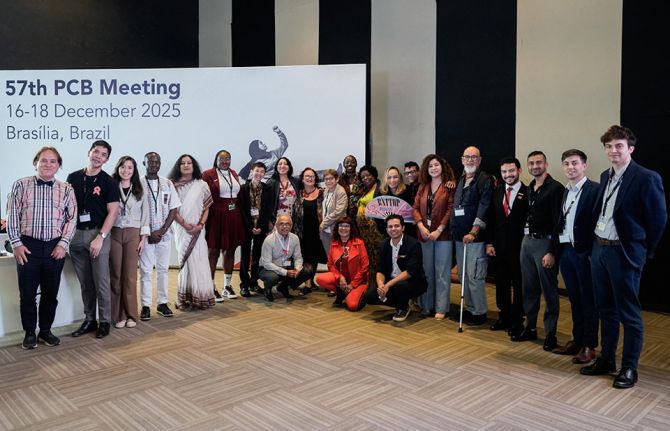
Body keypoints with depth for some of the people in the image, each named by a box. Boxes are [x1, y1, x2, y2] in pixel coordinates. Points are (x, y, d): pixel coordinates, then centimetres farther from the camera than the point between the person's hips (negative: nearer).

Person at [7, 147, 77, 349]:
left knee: (51, 293, 9)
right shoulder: (21, 185, 2)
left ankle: (45, 331, 24)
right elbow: (12, 216, 1)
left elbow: (72, 218, 3)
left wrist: (63, 243, -5)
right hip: (27, 246, -1)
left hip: (55, 248, 1)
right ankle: (29, 333, 21)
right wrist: (16, 244, -4)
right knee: (27, 293, 5)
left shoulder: (66, 189, 4)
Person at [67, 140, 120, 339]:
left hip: (98, 235, -3)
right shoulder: (73, 178, 10)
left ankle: (105, 322, 11)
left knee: (101, 282, -1)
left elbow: (112, 212, -6)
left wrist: (100, 237, -14)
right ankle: (89, 320, 21)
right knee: (85, 283, 10)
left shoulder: (108, 182, -1)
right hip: (76, 234, 4)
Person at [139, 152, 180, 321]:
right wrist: (148, 234, -9)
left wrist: (162, 231, -6)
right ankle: (146, 306, 6)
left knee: (163, 269, 8)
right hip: (146, 235, -3)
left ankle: (162, 303, 16)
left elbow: (174, 209, 5)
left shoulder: (167, 183, 7)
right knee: (146, 270, 0)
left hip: (165, 234, 3)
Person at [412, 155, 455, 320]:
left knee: (442, 273, 1)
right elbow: (415, 208, 7)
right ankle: (427, 306, 20)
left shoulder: (450, 186, -4)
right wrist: (421, 226, -8)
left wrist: (439, 230, -15)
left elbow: (451, 209, -10)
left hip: (443, 234, -5)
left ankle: (441, 308, 8)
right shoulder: (422, 187, 13)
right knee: (427, 272, 11)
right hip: (425, 235, 5)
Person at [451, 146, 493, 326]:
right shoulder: (460, 180, 16)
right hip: (459, 236, 7)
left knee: (474, 276, -5)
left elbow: (484, 208, -15)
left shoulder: (485, 180, -7)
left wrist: (473, 232, -23)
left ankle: (479, 312, 8)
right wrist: (454, 230, 10)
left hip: (475, 236, -7)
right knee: (463, 275, 13)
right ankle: (469, 309, 24)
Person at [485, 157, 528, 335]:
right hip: (499, 246, 5)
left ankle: (517, 320, 19)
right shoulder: (496, 192, 7)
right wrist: (489, 243, 2)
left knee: (518, 285, 6)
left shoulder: (528, 193, -8)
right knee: (501, 284, 12)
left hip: (519, 246, -4)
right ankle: (504, 317, 26)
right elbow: (491, 219, 8)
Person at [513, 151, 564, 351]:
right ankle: (530, 328, 25)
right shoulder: (529, 188, 13)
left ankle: (550, 333, 11)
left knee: (549, 291, 1)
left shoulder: (555, 188, -10)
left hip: (544, 243, -7)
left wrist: (552, 252, -18)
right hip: (527, 241, 7)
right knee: (529, 288, 13)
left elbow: (558, 222, -14)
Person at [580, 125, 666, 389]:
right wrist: (596, 245, 11)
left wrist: (643, 253, -2)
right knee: (606, 310, 16)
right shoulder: (605, 177, 11)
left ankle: (629, 368, 16)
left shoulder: (647, 178, -11)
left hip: (624, 253, -7)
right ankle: (606, 360, 29)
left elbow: (658, 219, -8)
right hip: (599, 249, 7)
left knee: (628, 314, 4)